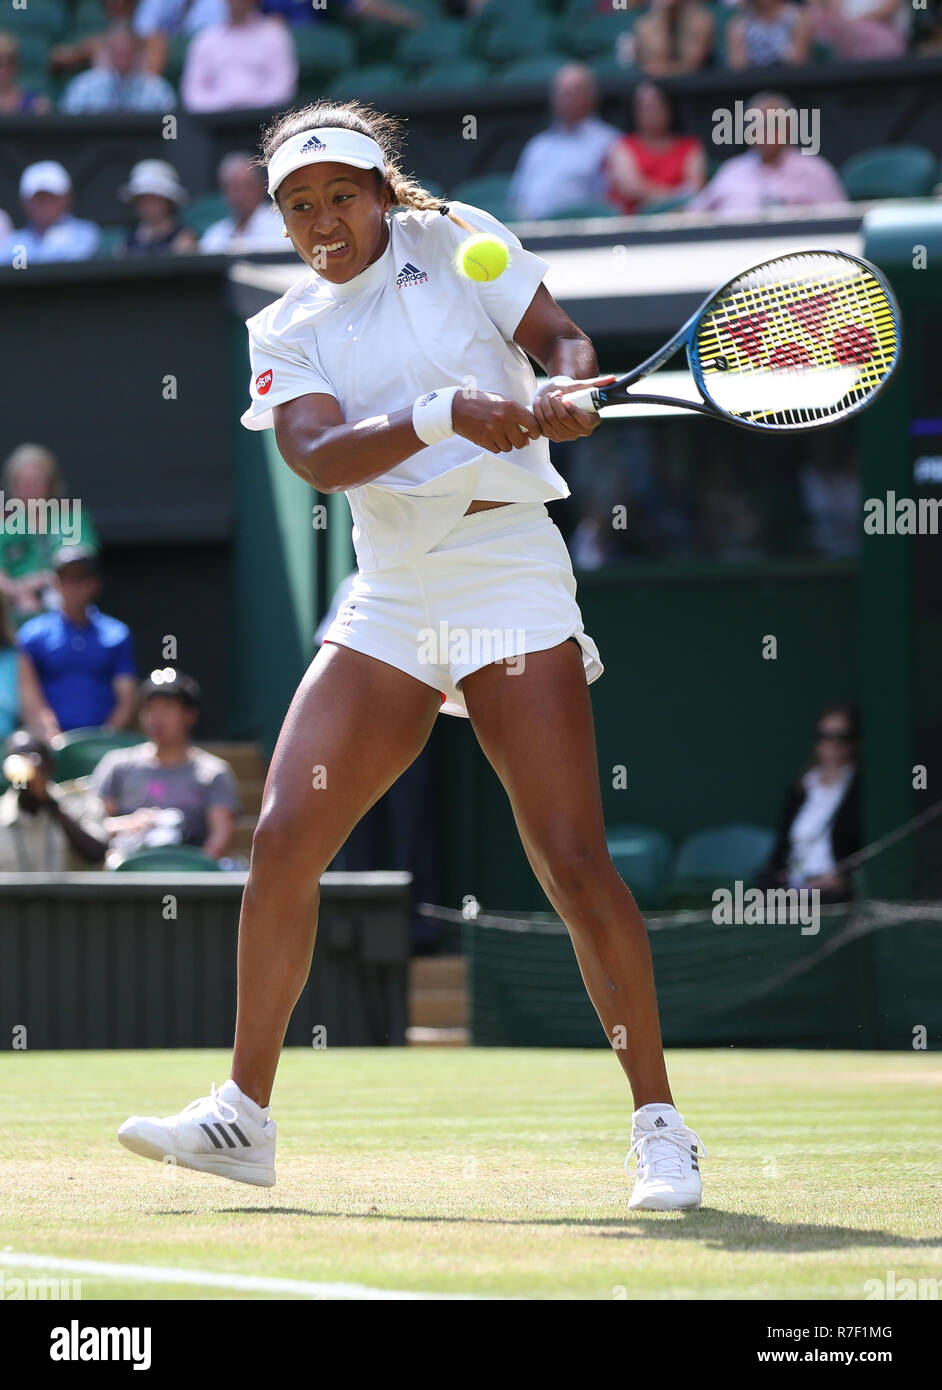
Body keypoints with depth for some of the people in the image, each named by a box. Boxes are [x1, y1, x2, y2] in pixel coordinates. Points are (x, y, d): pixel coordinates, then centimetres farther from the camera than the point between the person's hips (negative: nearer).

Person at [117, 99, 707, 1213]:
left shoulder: (455, 242, 3)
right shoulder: (285, 333, 7)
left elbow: (564, 339, 2)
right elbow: (319, 455, -11)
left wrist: (564, 390, -21)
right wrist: (440, 415, -27)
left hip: (508, 577, -4)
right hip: (387, 603, 4)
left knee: (570, 858, -12)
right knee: (282, 838, -3)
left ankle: (659, 1124, -4)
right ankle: (245, 1113, 8)